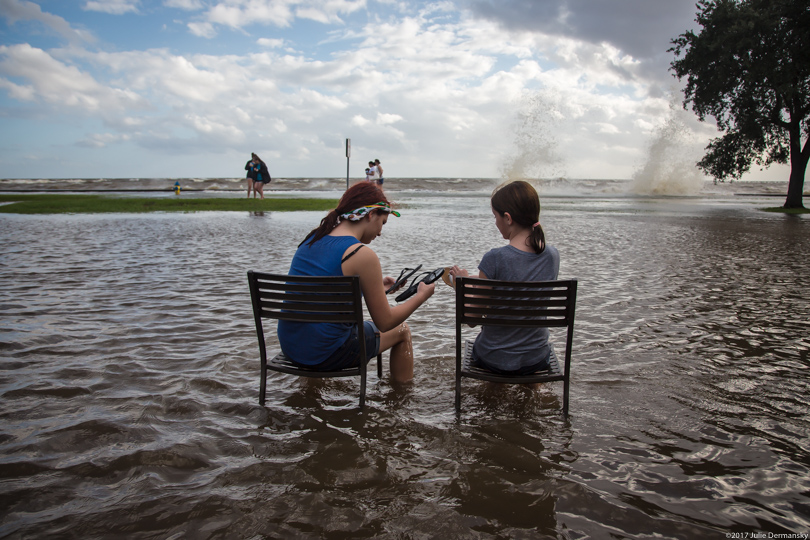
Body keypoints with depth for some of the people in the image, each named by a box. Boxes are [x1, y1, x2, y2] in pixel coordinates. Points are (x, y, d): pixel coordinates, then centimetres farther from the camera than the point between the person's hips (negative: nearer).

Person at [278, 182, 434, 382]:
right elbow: (385, 323, -11)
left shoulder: (312, 239, 4)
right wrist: (421, 296, 4)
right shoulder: (362, 255, -18)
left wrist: (375, 287, 27)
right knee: (402, 330, 16)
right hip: (325, 354, -7)